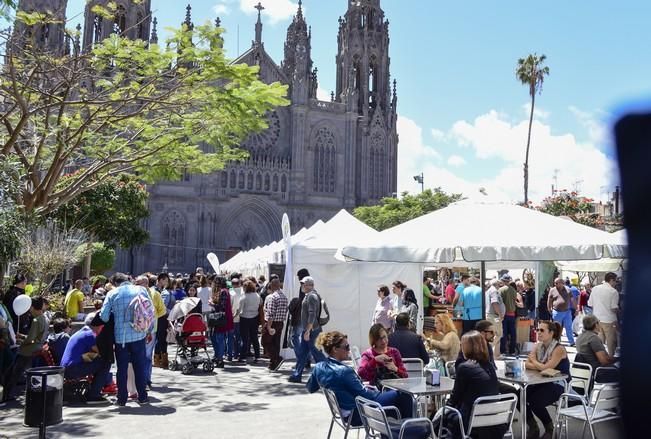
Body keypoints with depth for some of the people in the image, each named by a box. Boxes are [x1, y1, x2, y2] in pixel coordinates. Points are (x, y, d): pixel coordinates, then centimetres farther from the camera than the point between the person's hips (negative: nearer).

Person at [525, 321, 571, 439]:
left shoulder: (559, 349, -15)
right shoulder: (538, 346, 6)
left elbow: (546, 368, -23)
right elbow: (527, 364, 0)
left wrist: (534, 361, -4)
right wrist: (541, 366, -17)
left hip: (557, 385, -7)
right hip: (542, 383, 7)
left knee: (535, 402, -29)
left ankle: (549, 428, 2)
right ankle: (533, 427, 5)